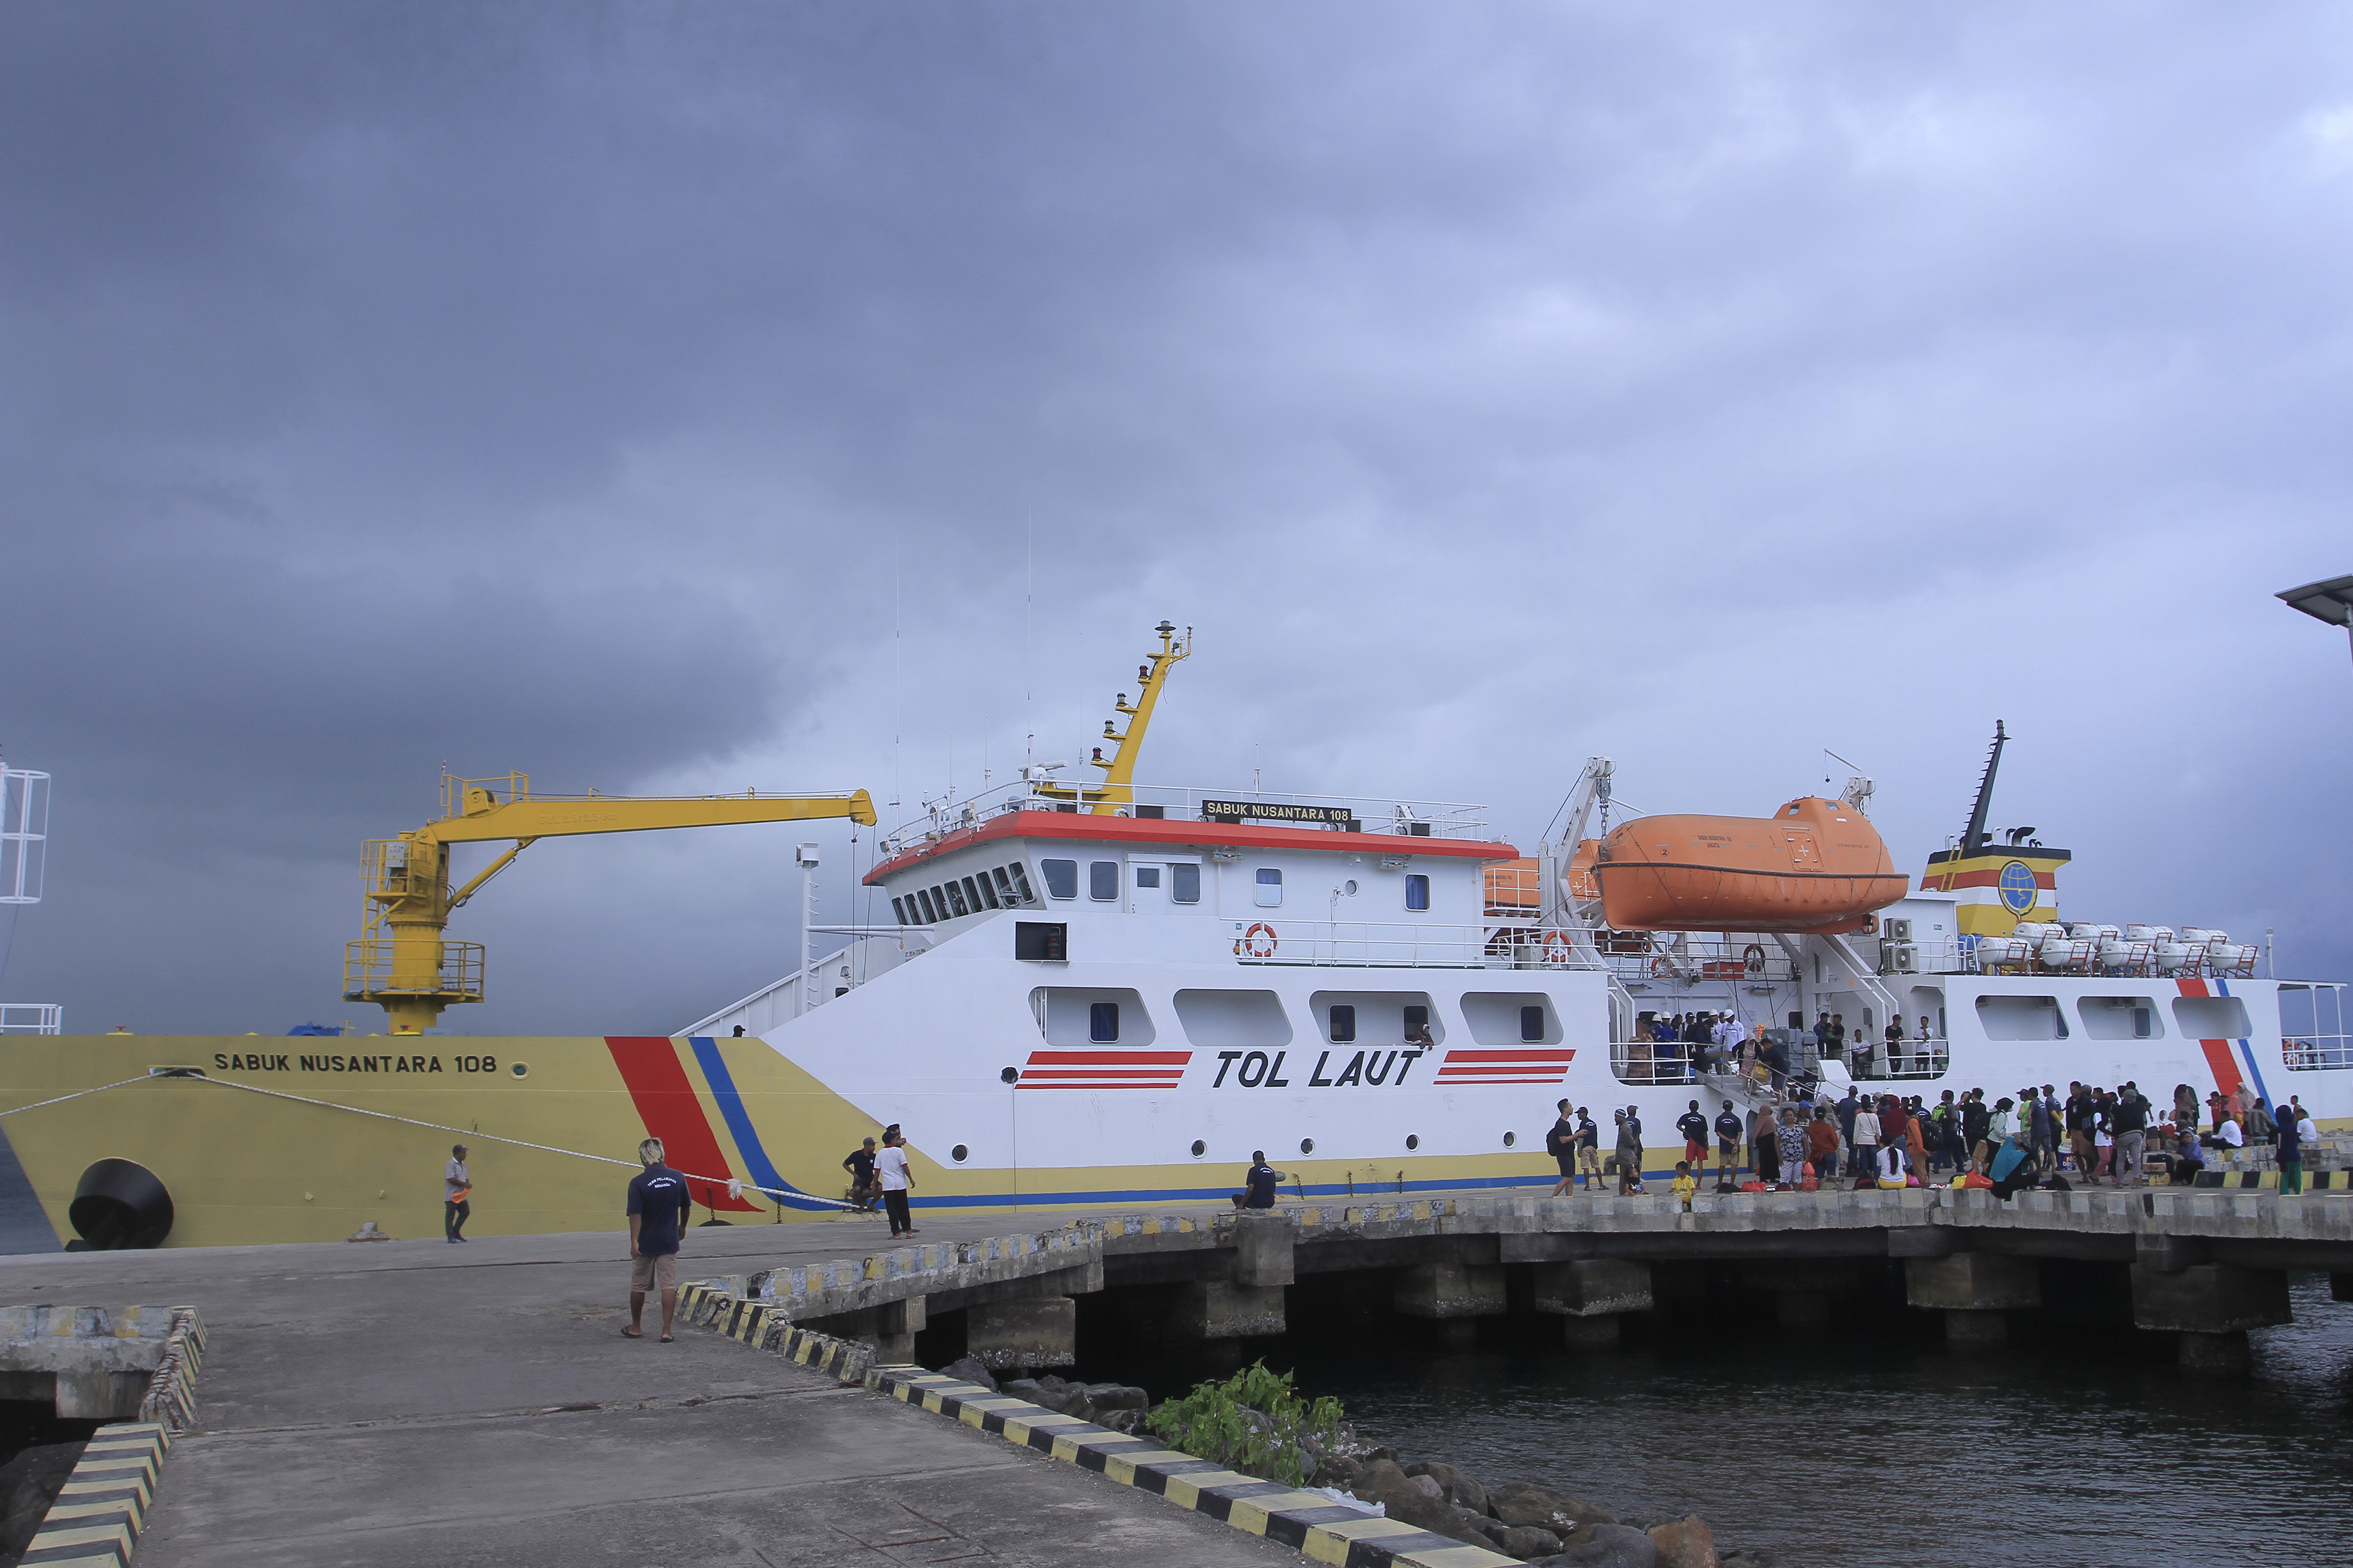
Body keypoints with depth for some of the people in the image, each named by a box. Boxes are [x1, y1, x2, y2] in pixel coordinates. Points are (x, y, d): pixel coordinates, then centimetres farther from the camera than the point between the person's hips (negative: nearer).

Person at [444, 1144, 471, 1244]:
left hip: (461, 1196, 9)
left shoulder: (463, 1165, 15)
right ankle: (450, 1237, 2)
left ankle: (456, 1233, 22)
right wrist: (464, 1184, -20)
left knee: (465, 1212, 10)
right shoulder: (450, 1165, -12)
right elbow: (451, 1179, -22)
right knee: (450, 1216, -2)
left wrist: (468, 1184, -2)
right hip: (451, 1196, -9)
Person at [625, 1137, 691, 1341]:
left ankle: (636, 1327, 27)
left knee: (638, 1286, 14)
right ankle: (666, 1330, -3)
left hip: (645, 1244, -2)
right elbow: (686, 1207, 10)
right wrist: (682, 1227, 26)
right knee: (669, 1286, 3)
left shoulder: (638, 1183, -15)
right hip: (669, 1242, 2)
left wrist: (634, 1242, -19)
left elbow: (635, 1215, -19)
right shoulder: (678, 1178, -3)